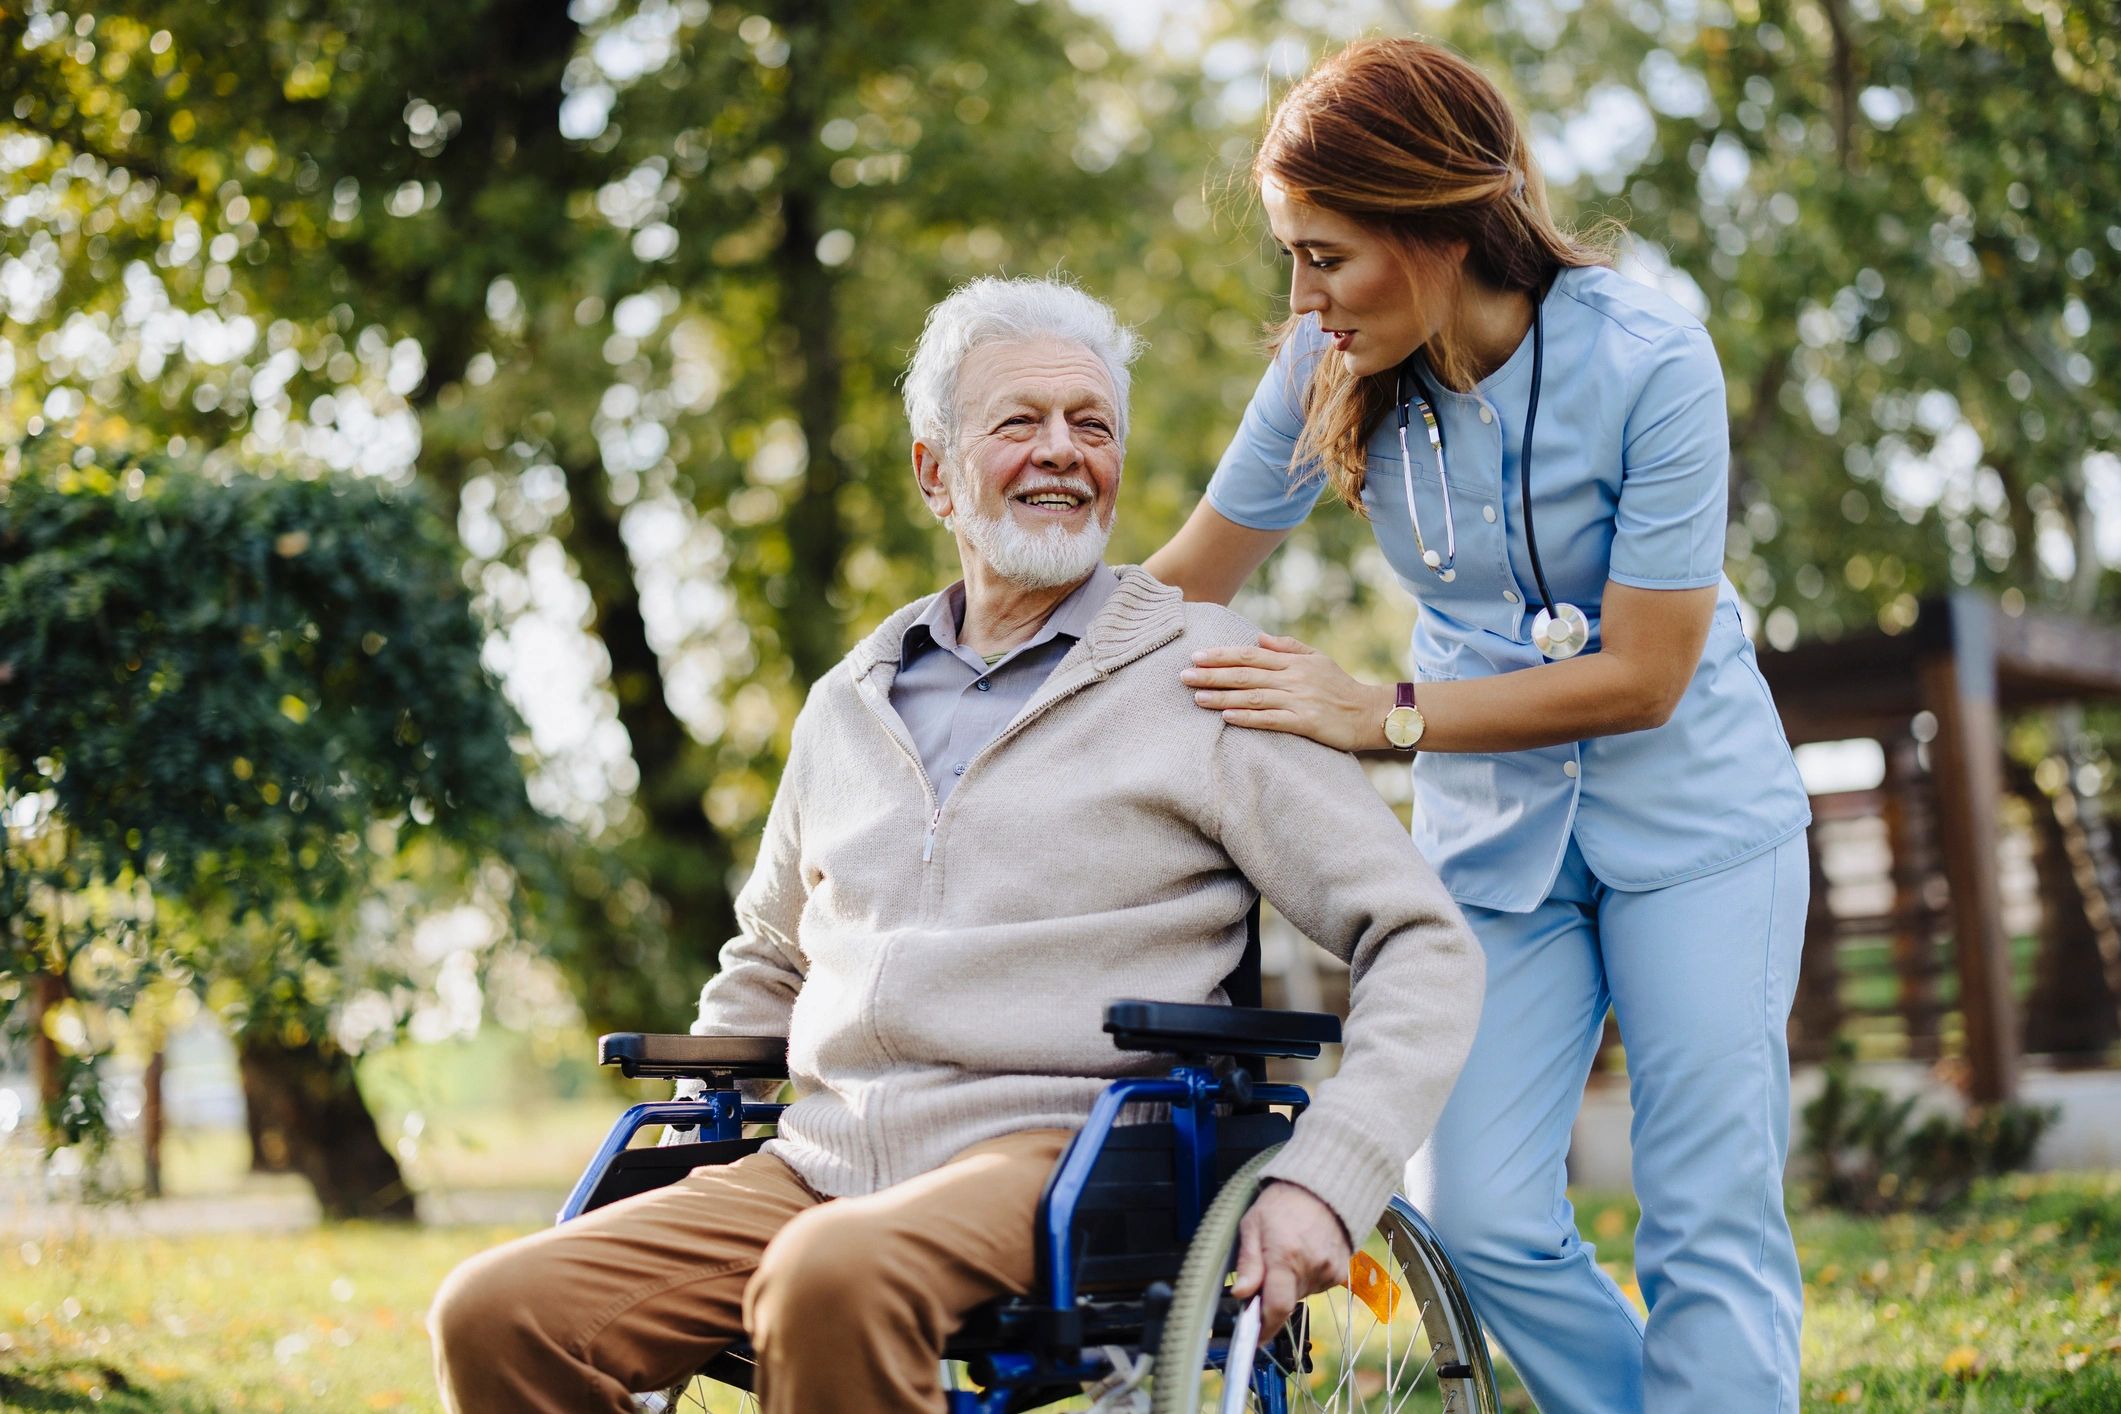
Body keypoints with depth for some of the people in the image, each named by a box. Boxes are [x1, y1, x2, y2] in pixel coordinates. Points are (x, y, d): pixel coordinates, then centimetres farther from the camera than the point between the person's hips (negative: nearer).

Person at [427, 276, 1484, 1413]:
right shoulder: (846, 704, 20)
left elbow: (1423, 946, 1)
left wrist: (1323, 1181, -13)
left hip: (1061, 1149, -5)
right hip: (818, 1163, 5)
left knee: (832, 1281, -37)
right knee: (494, 1317, -17)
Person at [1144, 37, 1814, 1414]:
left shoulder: (1646, 357, -21)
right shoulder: (1330, 370, -11)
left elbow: (1642, 677, -20)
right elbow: (1184, 583, 2)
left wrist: (1377, 714, -25)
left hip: (1690, 820, -3)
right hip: (1493, 830, 3)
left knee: (1710, 1224, -2)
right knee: (1479, 1221, -5)